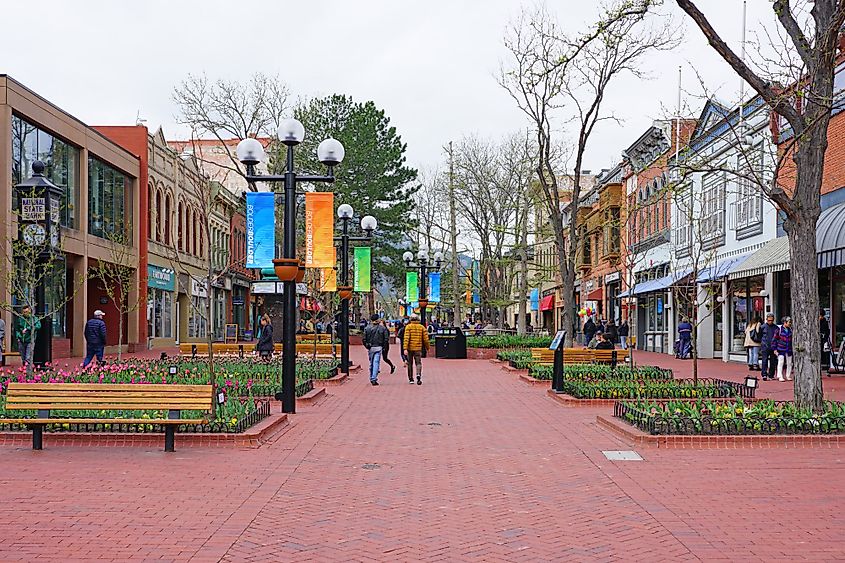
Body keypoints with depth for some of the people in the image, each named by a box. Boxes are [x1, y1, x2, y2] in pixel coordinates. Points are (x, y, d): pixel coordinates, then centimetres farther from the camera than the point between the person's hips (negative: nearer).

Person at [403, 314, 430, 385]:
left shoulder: (408, 327, -4)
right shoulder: (422, 327, 3)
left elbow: (406, 338, -13)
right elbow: (425, 339, 3)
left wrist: (405, 348, -17)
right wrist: (427, 348, 16)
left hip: (410, 348, -1)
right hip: (418, 348, 1)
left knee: (410, 363, 13)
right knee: (418, 363, 2)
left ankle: (411, 379, 19)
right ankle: (418, 375, -24)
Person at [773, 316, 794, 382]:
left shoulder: (791, 329, 9)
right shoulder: (779, 329, -5)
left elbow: (793, 339, 18)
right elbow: (775, 339, -3)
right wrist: (775, 349, -6)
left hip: (789, 349, 5)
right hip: (781, 349, -5)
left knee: (789, 363, 7)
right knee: (781, 362, -5)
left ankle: (788, 376, 17)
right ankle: (780, 376, 0)